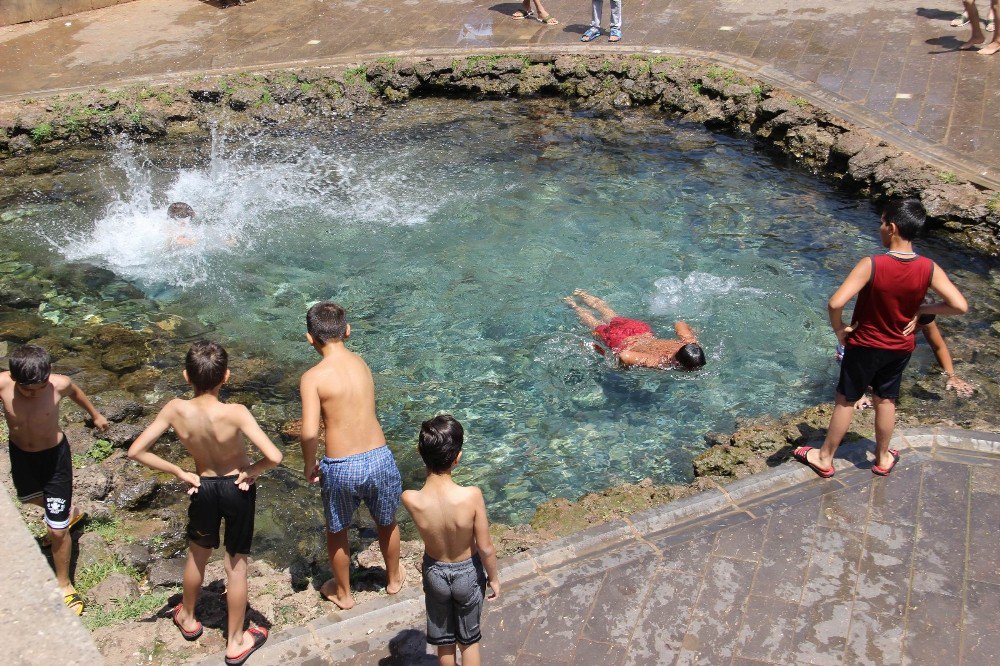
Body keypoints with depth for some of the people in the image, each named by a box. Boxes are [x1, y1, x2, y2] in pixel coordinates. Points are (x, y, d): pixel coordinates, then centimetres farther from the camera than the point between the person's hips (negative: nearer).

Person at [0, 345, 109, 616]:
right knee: (30, 497, 34)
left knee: (57, 530, 0)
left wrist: (95, 414, 16)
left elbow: (74, 392, -3)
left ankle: (63, 584, 24)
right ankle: (69, 511, 67)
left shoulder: (58, 384, -28)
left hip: (54, 455, -3)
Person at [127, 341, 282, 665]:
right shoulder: (235, 413, -31)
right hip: (237, 489, -2)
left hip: (203, 488, 2)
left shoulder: (175, 410, -23)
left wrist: (179, 473, -8)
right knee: (236, 564, 15)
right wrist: (251, 473, -15)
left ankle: (188, 619, 52)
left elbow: (136, 451, -17)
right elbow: (273, 456, -36)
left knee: (197, 554, 28)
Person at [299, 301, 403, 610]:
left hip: (340, 468, -3)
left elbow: (309, 433, -21)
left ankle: (343, 593, 45)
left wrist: (309, 466, -5)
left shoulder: (313, 377, -14)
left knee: (337, 531, 25)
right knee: (386, 523, 29)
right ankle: (393, 579, 53)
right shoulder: (361, 364, 0)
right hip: (379, 458, 3)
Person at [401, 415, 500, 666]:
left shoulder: (410, 500, -31)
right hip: (467, 572, -1)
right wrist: (494, 578, -2)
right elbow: (486, 548, -20)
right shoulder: (471, 496, -35)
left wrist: (431, 455, -16)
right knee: (469, 638, 26)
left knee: (443, 638, 27)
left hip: (435, 572, 1)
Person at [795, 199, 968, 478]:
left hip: (865, 346, -3)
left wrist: (839, 329, -16)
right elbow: (960, 305, -17)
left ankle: (825, 458, 29)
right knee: (886, 401, 23)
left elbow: (835, 303, -36)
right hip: (901, 348, 4)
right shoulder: (929, 269, -17)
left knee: (846, 401, 14)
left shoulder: (871, 265, -29)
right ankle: (883, 458, 40)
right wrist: (921, 309, -4)